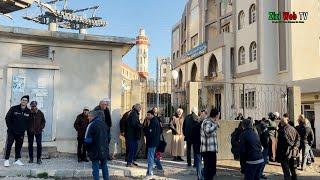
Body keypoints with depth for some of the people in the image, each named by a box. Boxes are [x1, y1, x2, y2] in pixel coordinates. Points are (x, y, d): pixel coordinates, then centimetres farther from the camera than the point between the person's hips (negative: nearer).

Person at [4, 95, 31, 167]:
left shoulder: (28, 111, 3)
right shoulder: (13, 108, -5)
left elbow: (29, 122, 9)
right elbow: (7, 118, -2)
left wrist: (24, 129, 1)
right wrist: (10, 127, -7)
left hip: (21, 132, 3)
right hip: (11, 131, -3)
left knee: (19, 146, 8)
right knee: (8, 145, -5)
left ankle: (17, 160, 17)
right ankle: (6, 160, 4)